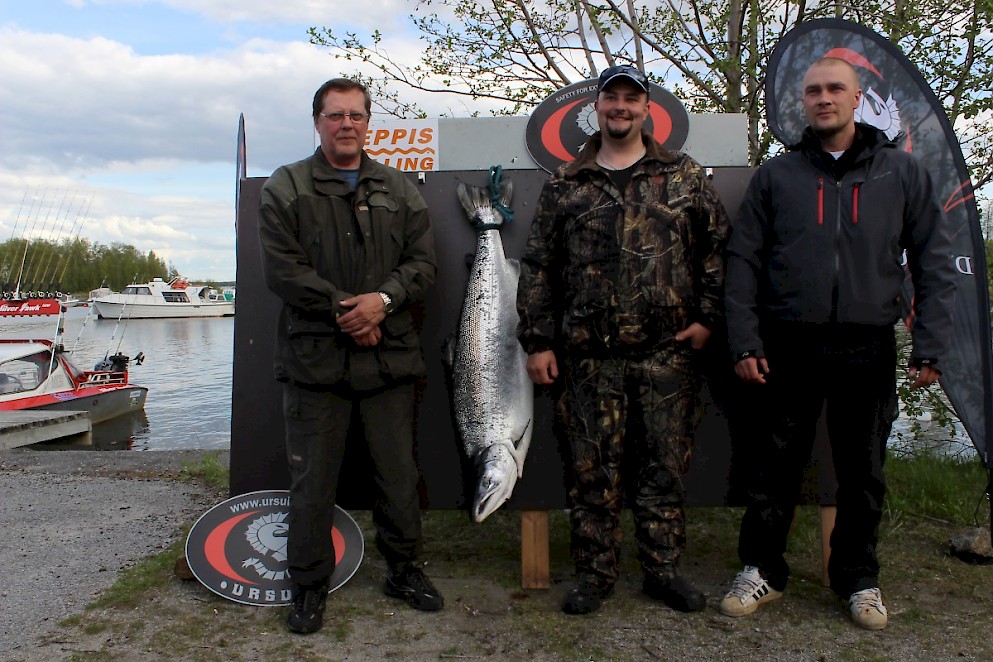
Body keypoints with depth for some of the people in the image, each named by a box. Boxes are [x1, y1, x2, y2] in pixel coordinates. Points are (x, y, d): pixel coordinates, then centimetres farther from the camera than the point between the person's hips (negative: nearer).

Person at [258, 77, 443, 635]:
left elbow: (423, 261, 5)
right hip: (315, 358, -2)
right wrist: (346, 312, -12)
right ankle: (310, 586, 22)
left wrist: (382, 300, -13)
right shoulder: (286, 188, 5)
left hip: (391, 356, 3)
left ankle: (405, 569, 29)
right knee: (312, 480, 5)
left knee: (400, 473, 10)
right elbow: (283, 269, -5)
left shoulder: (400, 190, 13)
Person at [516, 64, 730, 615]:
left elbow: (717, 248, 9)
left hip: (668, 353, 1)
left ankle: (662, 570, 24)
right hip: (590, 357, 0)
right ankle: (594, 574, 21)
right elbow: (537, 268, 7)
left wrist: (708, 317, -1)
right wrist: (537, 341, 1)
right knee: (594, 469, 6)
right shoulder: (564, 186, 8)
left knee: (665, 465, 8)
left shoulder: (685, 176, 9)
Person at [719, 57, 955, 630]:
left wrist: (930, 347, -2)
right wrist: (745, 342, -4)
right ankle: (763, 571, 24)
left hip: (868, 351, 1)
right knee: (776, 469, 7)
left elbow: (934, 263, 7)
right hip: (788, 350, 0)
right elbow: (743, 262, 4)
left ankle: (859, 580, 29)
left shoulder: (903, 173, 8)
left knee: (864, 473, 11)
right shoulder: (776, 176, 8)